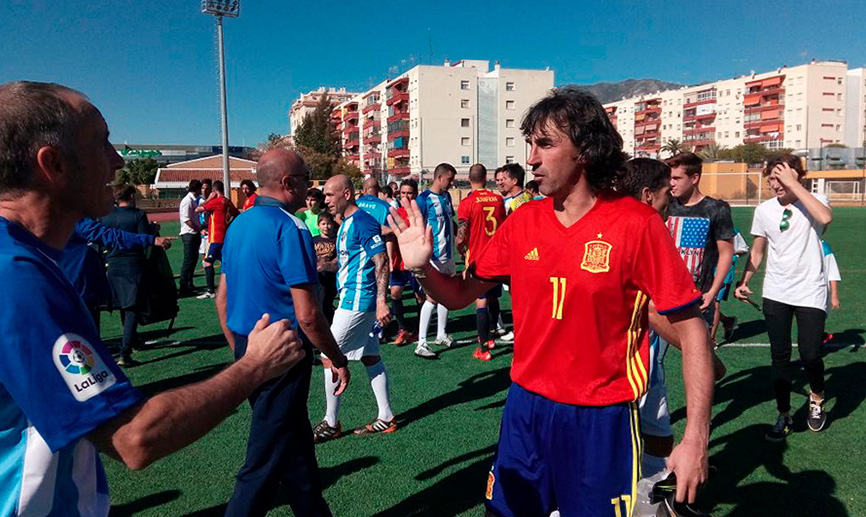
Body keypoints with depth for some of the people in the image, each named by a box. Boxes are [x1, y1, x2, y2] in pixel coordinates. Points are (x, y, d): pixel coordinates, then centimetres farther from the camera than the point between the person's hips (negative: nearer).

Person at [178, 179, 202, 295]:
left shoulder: (194, 200, 14)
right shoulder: (187, 201, -14)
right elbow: (186, 220, -20)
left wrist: (200, 229, 10)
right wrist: (199, 229, -16)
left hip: (195, 234, 9)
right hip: (189, 234, -9)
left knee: (193, 259, 14)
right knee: (188, 261, -9)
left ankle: (189, 285, 24)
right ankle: (182, 288, -6)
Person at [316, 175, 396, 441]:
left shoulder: (362, 222, -16)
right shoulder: (347, 224, 14)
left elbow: (381, 263, -21)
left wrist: (381, 302, -25)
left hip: (357, 300, -10)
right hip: (354, 299, 10)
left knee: (329, 357, -4)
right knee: (370, 358, 13)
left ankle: (331, 424, 8)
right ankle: (386, 418, 22)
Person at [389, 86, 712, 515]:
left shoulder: (636, 224, -14)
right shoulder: (523, 222, -1)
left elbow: (690, 329, -12)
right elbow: (461, 295, 6)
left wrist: (695, 439, -15)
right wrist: (422, 267, -15)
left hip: (600, 419, -4)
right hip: (525, 408, 5)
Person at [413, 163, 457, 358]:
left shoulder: (446, 196, 12)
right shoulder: (423, 199, -13)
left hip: (448, 253, 8)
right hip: (433, 256, -8)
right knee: (432, 297, -9)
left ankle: (441, 335, 30)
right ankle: (421, 343, -3)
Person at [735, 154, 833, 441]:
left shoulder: (815, 201, -7)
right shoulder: (764, 210, 3)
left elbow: (825, 217, -33)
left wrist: (794, 184, -28)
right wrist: (744, 282, 2)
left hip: (810, 293, -3)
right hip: (775, 294, 3)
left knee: (810, 355, -4)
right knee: (780, 356, 6)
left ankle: (817, 399, 29)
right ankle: (784, 417, 19)